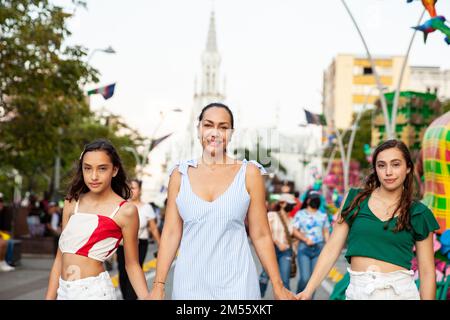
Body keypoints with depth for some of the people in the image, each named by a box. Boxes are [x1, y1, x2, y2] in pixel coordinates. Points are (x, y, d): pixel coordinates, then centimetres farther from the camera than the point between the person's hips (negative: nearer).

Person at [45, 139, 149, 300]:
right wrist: (49, 297, 7)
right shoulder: (72, 203, 6)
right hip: (63, 291, 4)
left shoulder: (125, 211, -7)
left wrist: (146, 298, -12)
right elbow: (60, 257, 9)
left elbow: (132, 264, -2)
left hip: (94, 291, -4)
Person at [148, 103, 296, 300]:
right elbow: (171, 233, 3)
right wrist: (158, 286, 0)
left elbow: (260, 235, 1)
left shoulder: (249, 173, -1)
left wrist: (278, 287, 0)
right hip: (189, 283, 1)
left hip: (236, 282, -1)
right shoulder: (180, 174, 4)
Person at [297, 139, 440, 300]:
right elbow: (332, 248, 1)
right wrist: (308, 291, -5)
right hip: (357, 291, 1)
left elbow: (427, 271, 2)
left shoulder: (418, 213, 1)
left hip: (399, 291, -1)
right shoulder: (355, 200, 3)